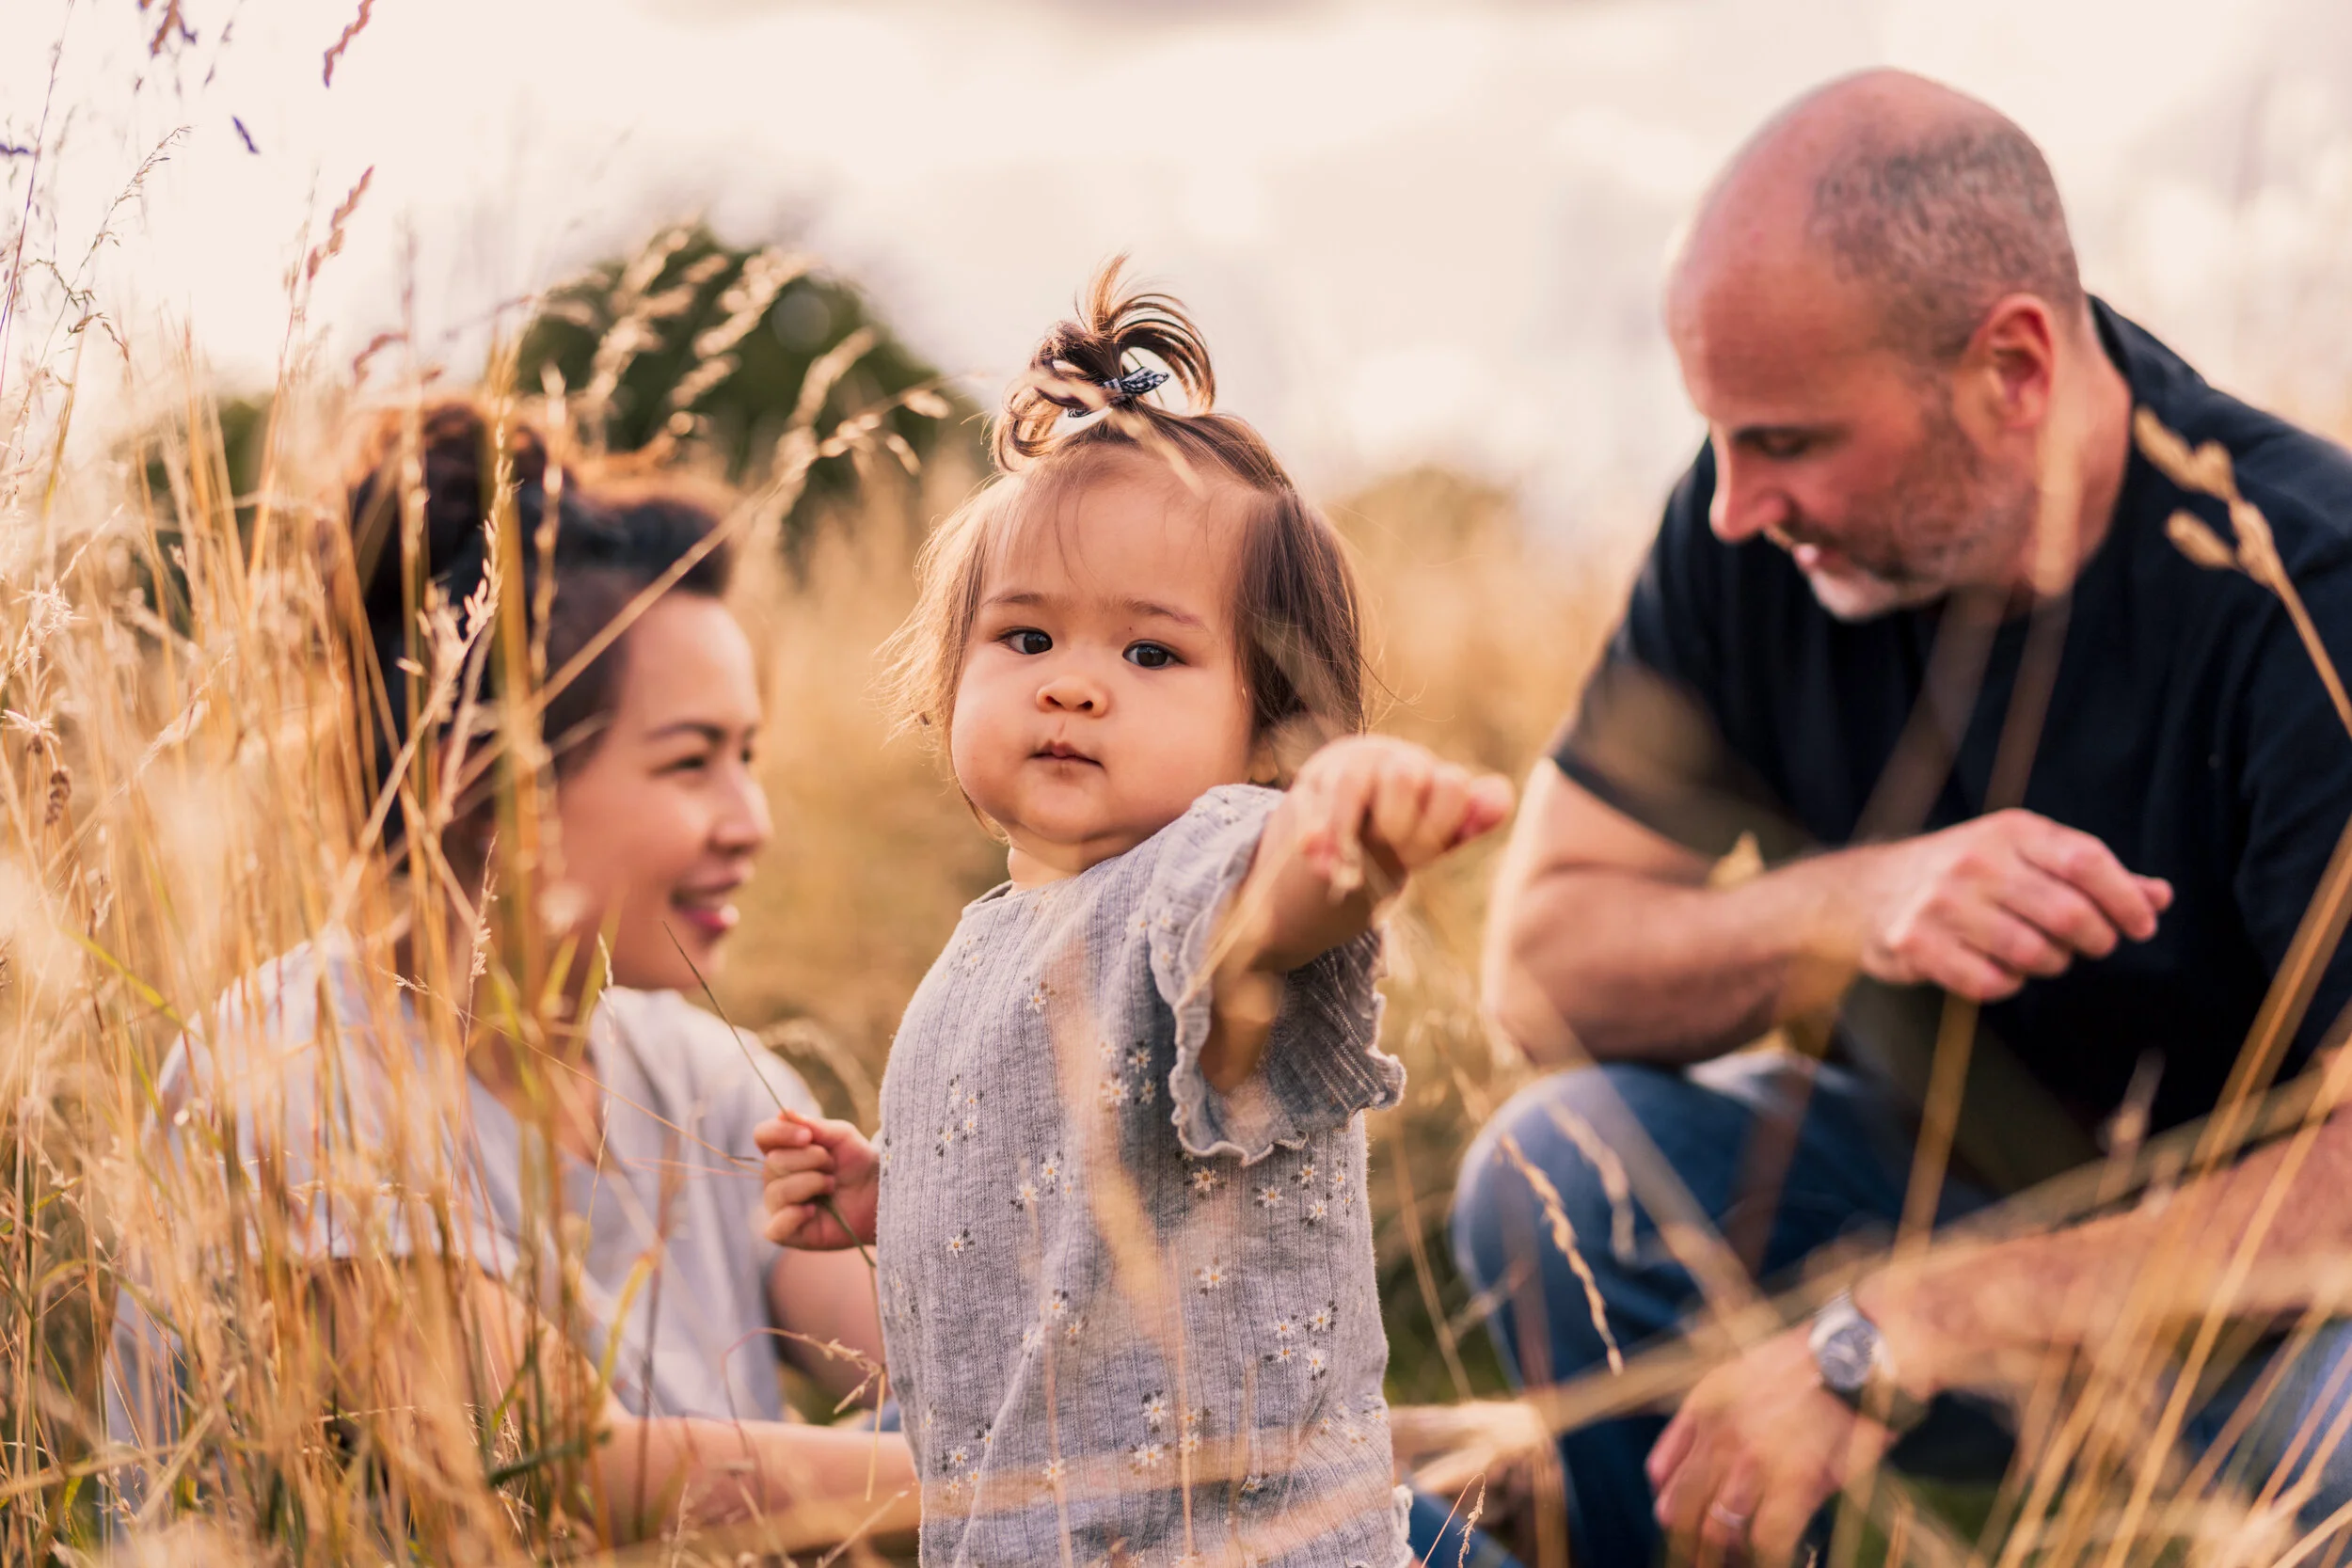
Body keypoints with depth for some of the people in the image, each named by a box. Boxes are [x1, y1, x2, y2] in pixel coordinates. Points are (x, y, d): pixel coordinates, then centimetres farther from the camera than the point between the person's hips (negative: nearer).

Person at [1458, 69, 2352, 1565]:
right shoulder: (1759, 539, -11)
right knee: (1559, 1173, -21)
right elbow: (1538, 970, -10)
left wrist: (1896, 1333, -38)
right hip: (1955, 1183, 4)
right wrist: (1840, 911, -29)